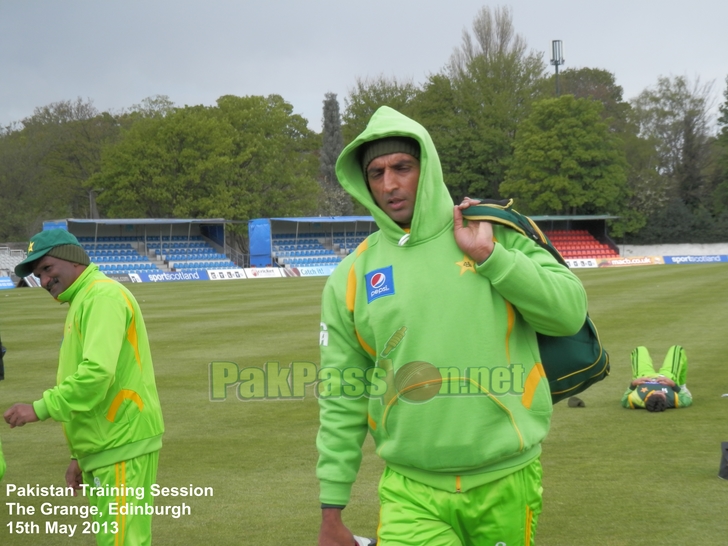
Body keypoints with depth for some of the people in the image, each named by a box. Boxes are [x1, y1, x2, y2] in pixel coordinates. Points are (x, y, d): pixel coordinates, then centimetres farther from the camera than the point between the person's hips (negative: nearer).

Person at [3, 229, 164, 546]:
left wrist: (41, 408, -20)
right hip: (102, 452, 10)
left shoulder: (104, 296, -11)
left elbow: (98, 372, -25)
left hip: (122, 449, -10)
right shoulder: (82, 302, 21)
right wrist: (80, 456, 23)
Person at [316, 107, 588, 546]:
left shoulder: (496, 237, 2)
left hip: (506, 482, 0)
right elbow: (342, 399, 6)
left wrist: (490, 257, -13)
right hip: (411, 493, 0)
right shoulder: (351, 277, 4)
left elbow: (570, 312, -6)